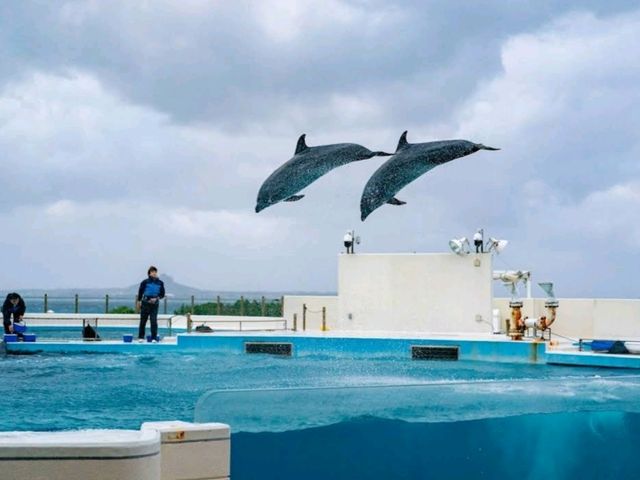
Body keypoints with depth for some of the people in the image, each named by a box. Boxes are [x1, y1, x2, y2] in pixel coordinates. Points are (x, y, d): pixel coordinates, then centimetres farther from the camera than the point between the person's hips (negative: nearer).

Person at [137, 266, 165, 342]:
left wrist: (156, 298, -9)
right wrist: (139, 301, 5)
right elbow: (140, 291, 6)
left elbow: (162, 294, 8)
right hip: (145, 303, 0)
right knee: (143, 320, 4)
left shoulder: (160, 283, 3)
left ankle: (154, 338, 0)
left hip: (154, 304, 1)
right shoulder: (145, 282, -1)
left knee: (154, 321, -5)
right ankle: (141, 337, 14)